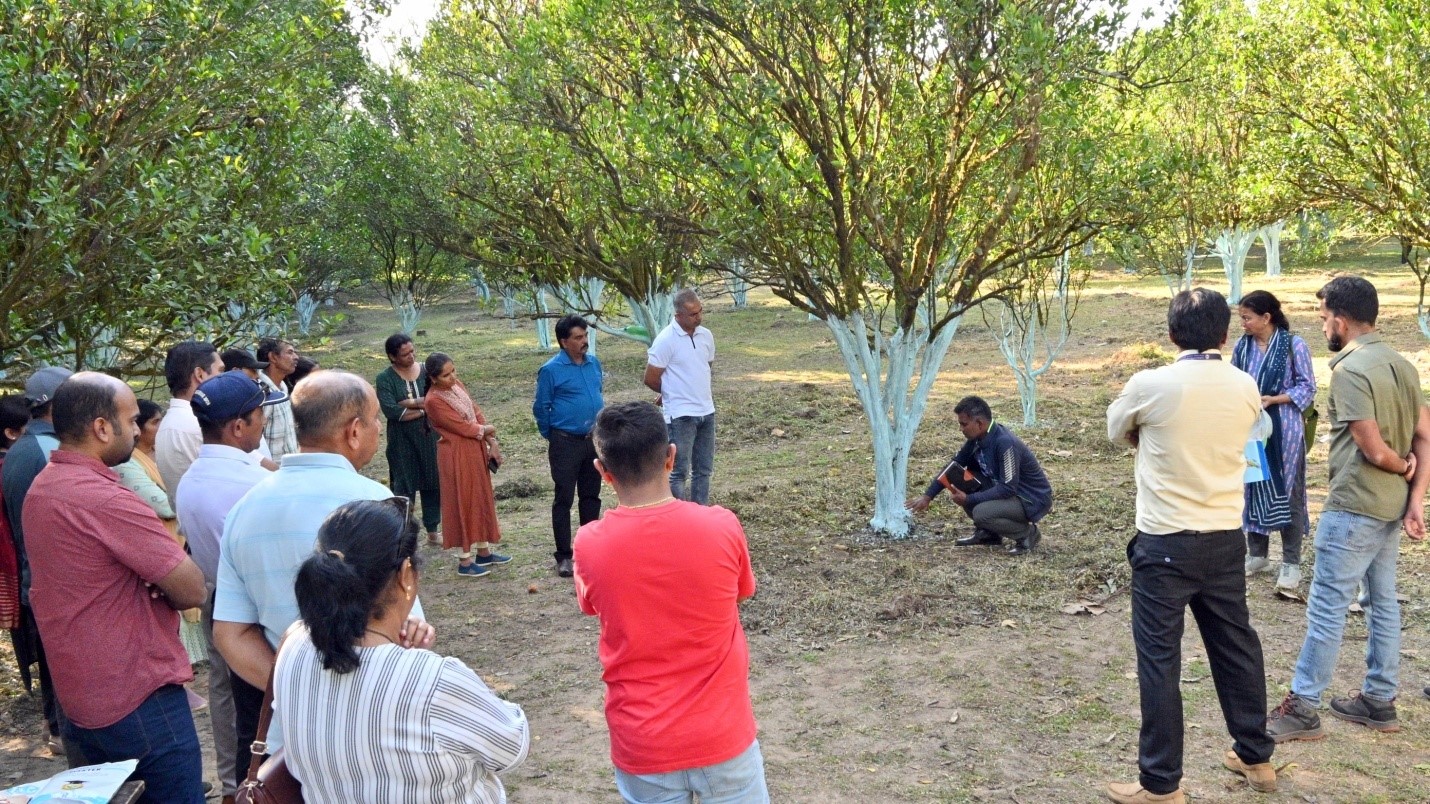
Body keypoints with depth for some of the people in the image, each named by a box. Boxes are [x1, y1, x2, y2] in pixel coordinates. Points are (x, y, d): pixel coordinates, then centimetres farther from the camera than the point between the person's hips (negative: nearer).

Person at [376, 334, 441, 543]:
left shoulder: (426, 370, 0)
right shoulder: (385, 379, -8)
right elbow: (390, 410, -19)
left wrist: (410, 403, -18)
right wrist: (422, 408, -13)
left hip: (429, 436, 3)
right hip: (402, 441, -3)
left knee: (433, 483, 10)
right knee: (404, 487, 3)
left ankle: (433, 531, 23)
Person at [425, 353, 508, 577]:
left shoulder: (456, 384, 4)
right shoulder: (434, 400, -21)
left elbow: (476, 413, 6)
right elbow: (462, 427, -20)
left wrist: (492, 444, 0)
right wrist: (487, 430, -3)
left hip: (476, 450, 8)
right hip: (457, 456, -8)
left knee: (481, 498, 16)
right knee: (463, 503, 1)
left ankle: (483, 551, 29)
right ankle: (465, 560, 12)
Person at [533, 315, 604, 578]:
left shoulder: (594, 363, 5)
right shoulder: (551, 370, -12)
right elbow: (541, 408, -4)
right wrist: (553, 437, 5)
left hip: (594, 440, 6)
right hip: (565, 442, -5)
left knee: (591, 496, 14)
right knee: (564, 499, 1)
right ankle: (563, 556, 8)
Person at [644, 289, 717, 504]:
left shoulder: (706, 336, 5)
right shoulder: (666, 340, -15)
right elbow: (651, 379, -10)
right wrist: (673, 393, 6)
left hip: (706, 412, 7)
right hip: (681, 415, -7)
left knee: (703, 470, 13)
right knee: (680, 472, 0)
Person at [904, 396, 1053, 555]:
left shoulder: (1005, 443, -29)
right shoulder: (977, 439, -4)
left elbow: (1008, 489, -30)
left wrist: (969, 500, -25)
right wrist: (927, 496, 1)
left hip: (1034, 500, -8)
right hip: (1008, 491, 8)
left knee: (981, 513, -30)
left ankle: (1027, 534, -5)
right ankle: (988, 533, 10)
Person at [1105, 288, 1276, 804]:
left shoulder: (1150, 384, -14)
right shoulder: (1245, 388, -1)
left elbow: (1117, 431, 5)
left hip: (1166, 543, -5)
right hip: (1226, 538, 5)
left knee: (1159, 660, 3)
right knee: (1236, 646, 20)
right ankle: (1255, 757, 36)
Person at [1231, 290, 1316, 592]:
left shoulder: (1294, 345, -10)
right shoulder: (1242, 345, 2)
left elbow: (1307, 388, -7)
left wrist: (1272, 400, -19)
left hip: (1284, 428, -4)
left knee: (1287, 491, 2)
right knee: (1253, 488, 11)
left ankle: (1291, 563, 12)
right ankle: (1256, 554, 25)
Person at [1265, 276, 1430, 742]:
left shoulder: (1349, 371, -19)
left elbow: (1373, 450, -21)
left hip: (1354, 508, -9)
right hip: (1392, 507, 9)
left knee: (1327, 607, -3)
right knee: (1383, 601, 15)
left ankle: (1302, 708, 4)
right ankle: (1380, 700, 25)